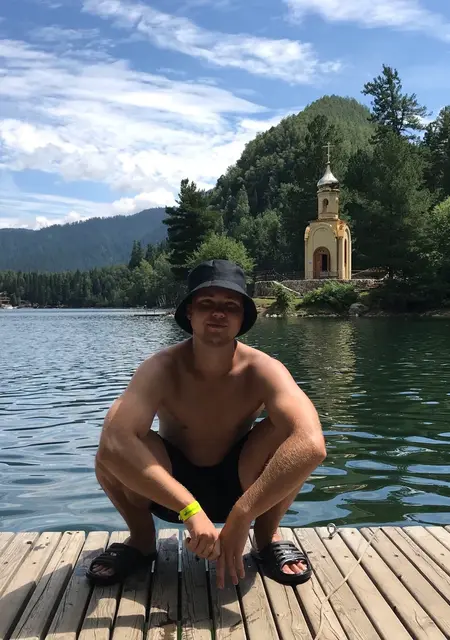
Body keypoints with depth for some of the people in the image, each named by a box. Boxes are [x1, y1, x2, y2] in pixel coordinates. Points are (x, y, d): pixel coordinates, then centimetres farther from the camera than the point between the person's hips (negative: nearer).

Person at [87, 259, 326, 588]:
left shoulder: (262, 370, -26)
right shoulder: (162, 368, -26)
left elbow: (312, 445, -43)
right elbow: (114, 442, -43)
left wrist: (239, 518, -46)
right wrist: (190, 510, -48)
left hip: (238, 485, 0)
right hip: (170, 488, 0)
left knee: (291, 437, -30)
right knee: (111, 454, -31)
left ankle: (268, 536, -1)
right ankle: (142, 538, 1)